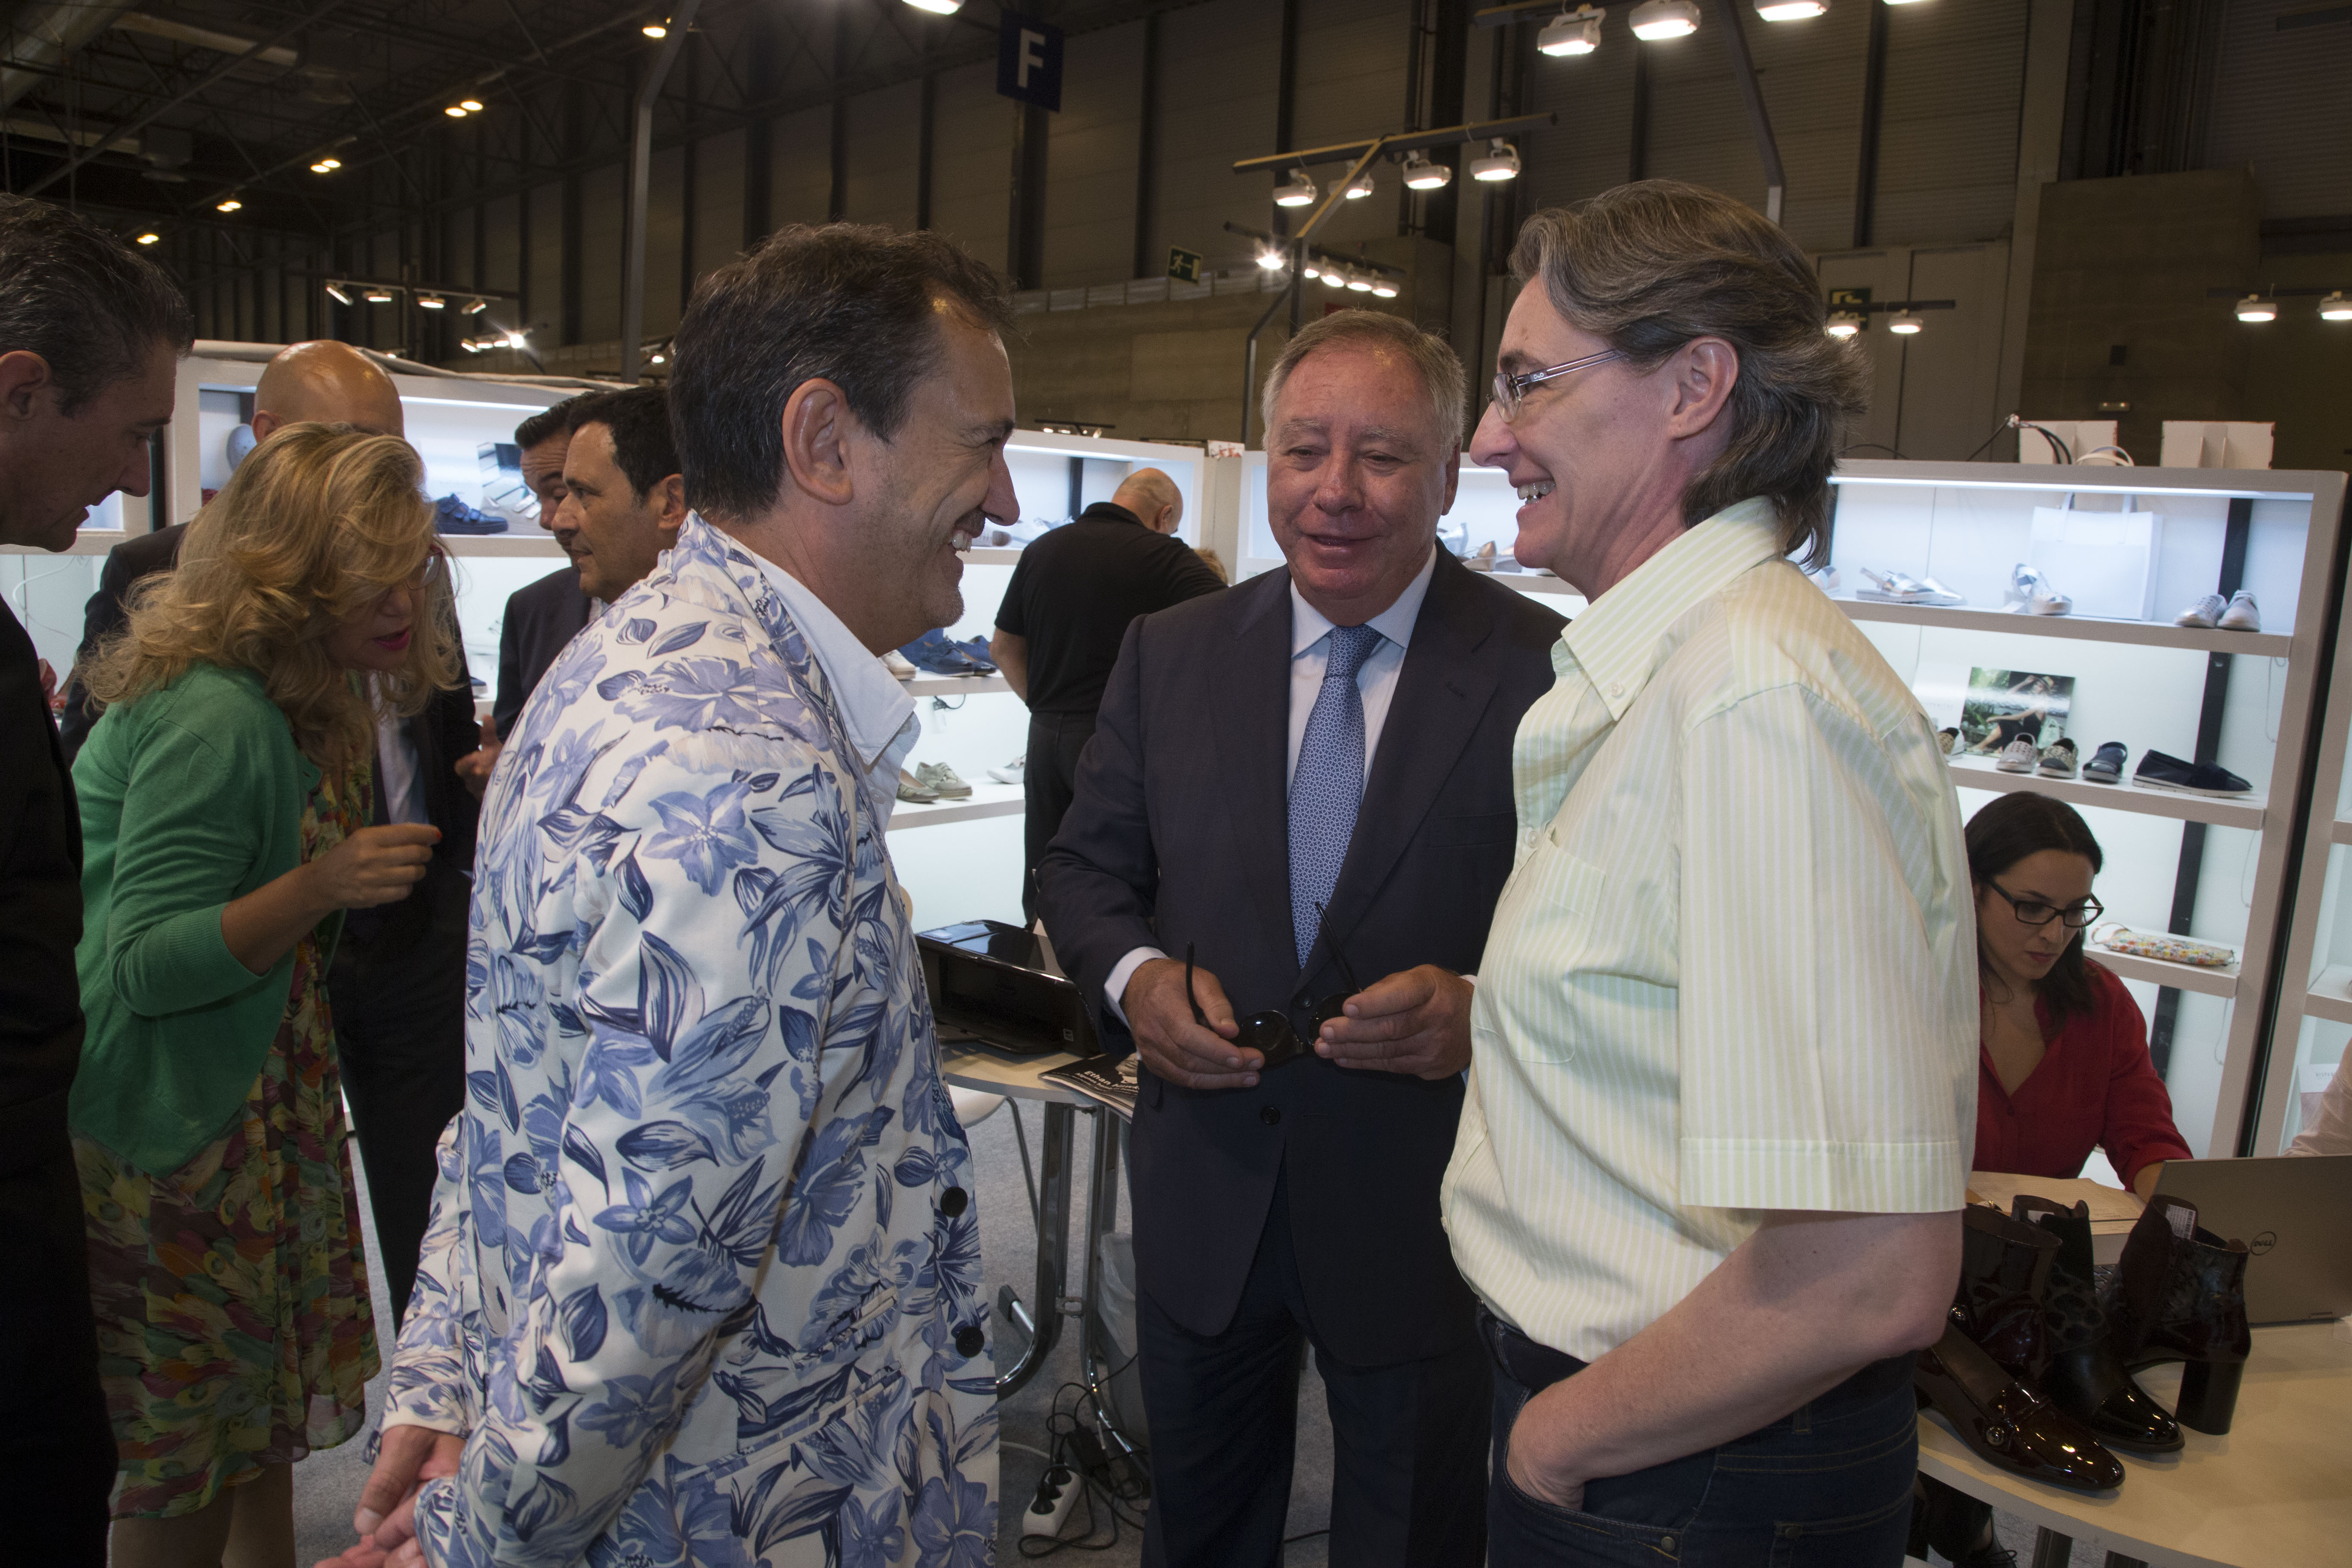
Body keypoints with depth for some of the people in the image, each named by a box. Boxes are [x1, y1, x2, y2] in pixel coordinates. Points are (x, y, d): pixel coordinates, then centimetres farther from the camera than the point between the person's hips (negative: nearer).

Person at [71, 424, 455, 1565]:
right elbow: (144, 965, -23)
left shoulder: (305, 703, 6)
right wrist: (320, 887, -35)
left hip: (254, 1116, 9)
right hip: (171, 1134, -9)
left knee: (259, 1425, 20)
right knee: (186, 1469, 5)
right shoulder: (214, 718, -24)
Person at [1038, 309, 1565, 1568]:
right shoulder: (1168, 653, 1)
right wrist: (1132, 976, -15)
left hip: (1426, 1213, -2)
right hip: (1205, 1192, 3)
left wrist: (1485, 1005, -28)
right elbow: (1086, 866, 5)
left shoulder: (1549, 673, -10)